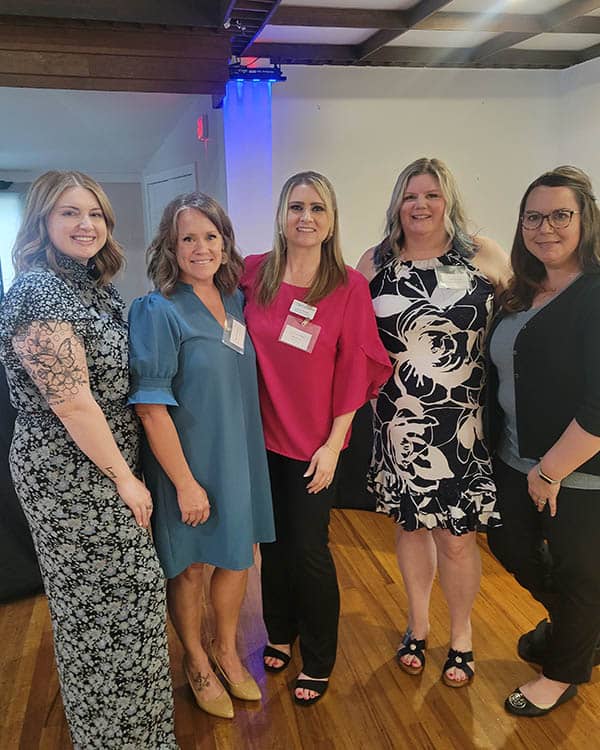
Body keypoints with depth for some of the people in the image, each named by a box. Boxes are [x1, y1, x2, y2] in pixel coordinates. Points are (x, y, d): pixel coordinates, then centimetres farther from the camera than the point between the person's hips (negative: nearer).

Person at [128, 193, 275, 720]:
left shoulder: (236, 301, 3)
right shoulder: (159, 312, -16)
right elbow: (151, 409, -19)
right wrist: (186, 483, -18)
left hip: (240, 458, 6)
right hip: (189, 464, -6)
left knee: (237, 558, 19)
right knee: (189, 568, 13)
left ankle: (226, 650, 43)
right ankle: (195, 662, 38)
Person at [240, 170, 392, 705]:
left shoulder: (349, 285, -10)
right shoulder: (254, 273, -3)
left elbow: (355, 371, -9)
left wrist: (333, 445, -10)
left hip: (314, 441, -3)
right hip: (261, 434, 3)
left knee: (309, 550, 6)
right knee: (272, 541, 17)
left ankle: (318, 662, 29)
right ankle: (280, 634, 42)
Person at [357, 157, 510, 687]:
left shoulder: (484, 256, -2)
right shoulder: (374, 264, 3)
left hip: (464, 423, -2)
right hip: (399, 423, 2)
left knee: (456, 536, 5)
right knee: (410, 524, 15)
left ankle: (462, 634, 31)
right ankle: (418, 624, 38)